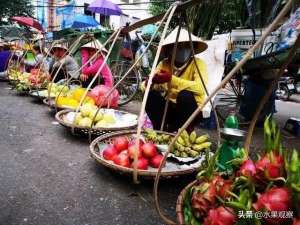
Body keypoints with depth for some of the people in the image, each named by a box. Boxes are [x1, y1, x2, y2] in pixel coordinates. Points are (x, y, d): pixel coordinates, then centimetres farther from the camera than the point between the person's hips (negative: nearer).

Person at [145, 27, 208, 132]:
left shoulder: (197, 63, -12)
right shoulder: (164, 64, -2)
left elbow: (200, 88, -31)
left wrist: (171, 79, -38)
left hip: (190, 110, -3)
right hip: (169, 108, 3)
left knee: (185, 95, -33)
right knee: (150, 94, -21)